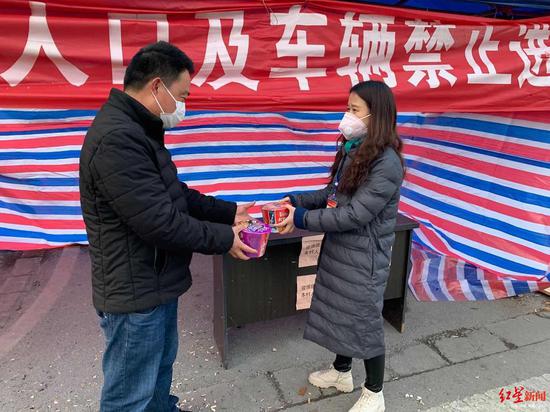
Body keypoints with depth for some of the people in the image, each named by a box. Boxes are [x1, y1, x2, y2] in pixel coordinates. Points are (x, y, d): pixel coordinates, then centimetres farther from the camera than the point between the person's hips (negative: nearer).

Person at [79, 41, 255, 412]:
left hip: (156, 282, 10)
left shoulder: (136, 130, 10)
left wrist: (229, 212, 8)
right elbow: (160, 221, -27)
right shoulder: (117, 139, -26)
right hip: (136, 292, -10)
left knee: (161, 366, 28)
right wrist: (223, 239, -14)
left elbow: (175, 195, 14)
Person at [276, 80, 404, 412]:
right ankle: (342, 372, 45)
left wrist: (301, 219, -23)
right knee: (339, 312, 21)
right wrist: (296, 201, -1)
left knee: (364, 320, 8)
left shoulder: (387, 163, -22)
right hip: (339, 248, 8)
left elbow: (354, 215, -26)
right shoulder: (353, 151, 4)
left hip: (364, 256, -8)